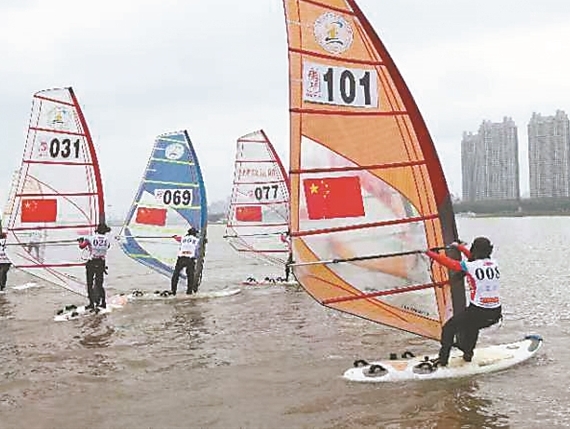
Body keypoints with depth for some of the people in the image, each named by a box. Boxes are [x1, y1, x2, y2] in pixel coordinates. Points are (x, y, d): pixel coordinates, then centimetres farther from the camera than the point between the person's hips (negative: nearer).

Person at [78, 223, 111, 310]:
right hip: (101, 263, 2)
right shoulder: (107, 239, -3)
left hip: (91, 263, -2)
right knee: (100, 283, 16)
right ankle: (103, 302, 15)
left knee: (89, 284, 8)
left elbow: (82, 246, -11)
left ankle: (91, 303, 5)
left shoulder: (91, 238, -9)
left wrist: (81, 241, 10)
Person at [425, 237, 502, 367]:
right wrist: (460, 247, 34)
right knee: (472, 326, 36)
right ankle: (468, 354, 44)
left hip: (478, 312, -6)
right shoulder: (494, 263, 4)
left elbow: (448, 262, -5)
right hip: (496, 314, 6)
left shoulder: (470, 266, -13)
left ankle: (443, 359, 13)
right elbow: (478, 259, 23)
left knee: (449, 328, 14)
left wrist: (429, 253, 8)